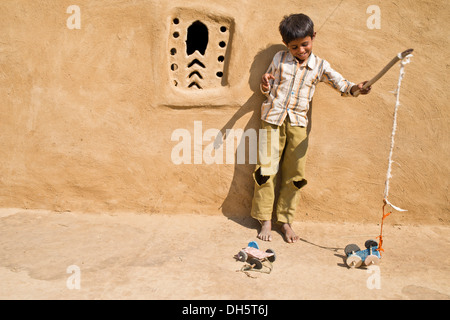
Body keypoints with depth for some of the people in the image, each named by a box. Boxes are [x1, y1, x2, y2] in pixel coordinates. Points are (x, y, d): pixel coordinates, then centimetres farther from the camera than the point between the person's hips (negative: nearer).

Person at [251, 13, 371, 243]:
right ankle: (265, 221, 11)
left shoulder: (320, 66, 6)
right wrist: (265, 84, -14)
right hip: (273, 118, 0)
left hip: (298, 122, 1)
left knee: (294, 175, 1)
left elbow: (340, 83, 1)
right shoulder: (279, 59, 6)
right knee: (266, 169, -3)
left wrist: (353, 89, -21)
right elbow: (267, 90, 10)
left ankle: (285, 220, 16)